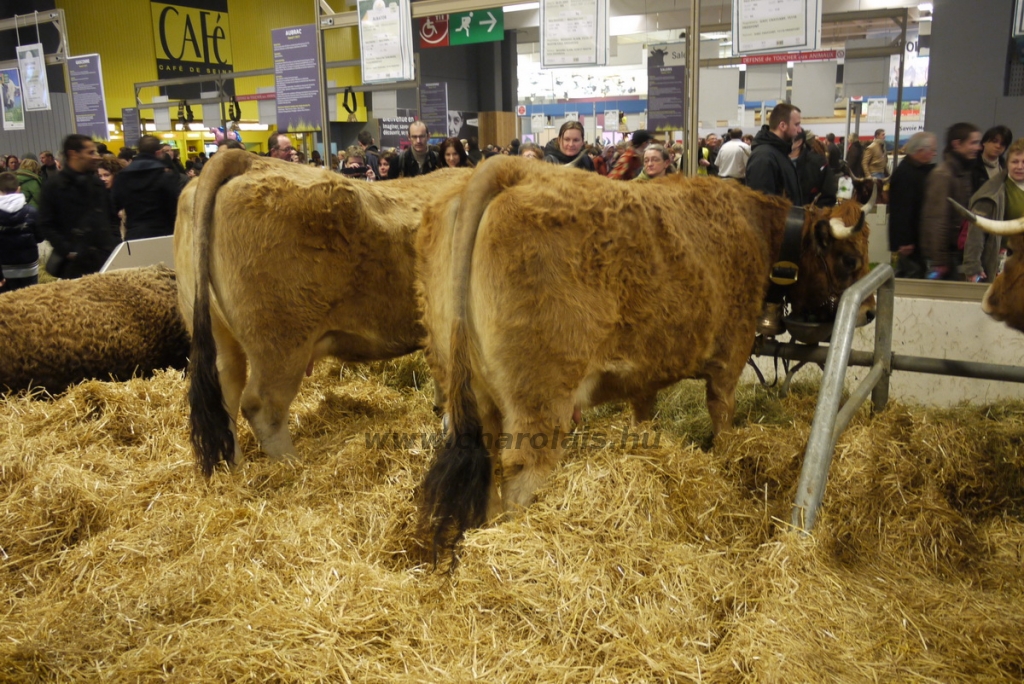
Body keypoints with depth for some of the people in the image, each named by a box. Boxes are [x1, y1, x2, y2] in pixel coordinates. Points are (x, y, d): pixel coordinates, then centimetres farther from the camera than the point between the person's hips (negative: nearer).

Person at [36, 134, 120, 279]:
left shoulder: (97, 183, 16)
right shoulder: (53, 186, -1)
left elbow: (111, 217, 22)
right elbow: (46, 226, -5)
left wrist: (114, 244, 8)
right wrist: (67, 251, -15)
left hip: (105, 259, 5)